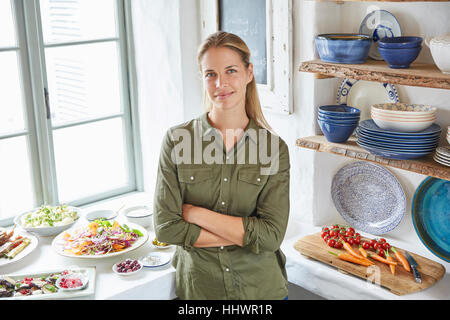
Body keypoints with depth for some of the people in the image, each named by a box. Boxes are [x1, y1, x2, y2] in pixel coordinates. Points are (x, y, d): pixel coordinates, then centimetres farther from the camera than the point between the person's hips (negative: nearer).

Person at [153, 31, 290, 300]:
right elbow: (166, 227, -12)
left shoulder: (275, 148, -8)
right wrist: (246, 234, -15)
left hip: (261, 286, 1)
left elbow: (272, 235, -14)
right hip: (198, 286, 0)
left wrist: (195, 213, -17)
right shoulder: (177, 139, -9)